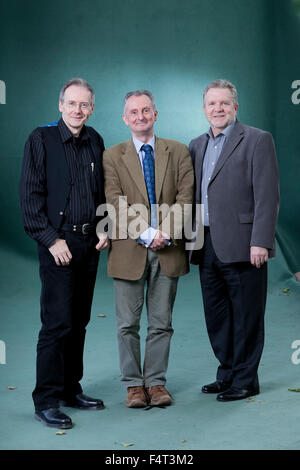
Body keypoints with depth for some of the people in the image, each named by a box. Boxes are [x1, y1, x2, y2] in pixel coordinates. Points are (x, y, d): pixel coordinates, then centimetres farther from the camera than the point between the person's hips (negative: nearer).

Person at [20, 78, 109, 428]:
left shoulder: (95, 141, 11)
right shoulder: (41, 139, -4)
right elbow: (30, 195, -8)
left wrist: (104, 228, 6)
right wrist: (50, 239, -13)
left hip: (89, 243, 6)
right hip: (57, 243, -5)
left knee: (79, 321, 11)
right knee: (57, 323, -8)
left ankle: (71, 389, 23)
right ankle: (46, 401, 1)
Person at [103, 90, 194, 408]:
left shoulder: (178, 152, 8)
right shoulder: (112, 157, 4)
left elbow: (185, 197, 0)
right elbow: (116, 203, -5)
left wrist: (168, 232, -14)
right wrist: (145, 233, -16)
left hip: (168, 250, 1)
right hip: (129, 250, -1)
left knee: (161, 322, 8)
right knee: (127, 324, 4)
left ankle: (156, 382, 20)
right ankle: (133, 384, 17)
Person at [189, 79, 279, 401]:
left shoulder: (257, 140, -4)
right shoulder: (197, 145, 16)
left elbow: (267, 196, -11)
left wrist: (260, 242, -17)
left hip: (241, 247, -6)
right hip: (207, 247, 7)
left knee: (245, 316, 2)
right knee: (216, 316, 14)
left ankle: (245, 381, 14)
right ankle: (227, 374, 27)